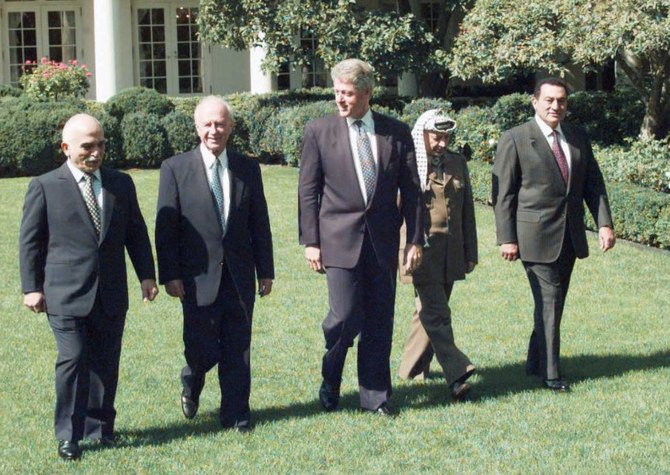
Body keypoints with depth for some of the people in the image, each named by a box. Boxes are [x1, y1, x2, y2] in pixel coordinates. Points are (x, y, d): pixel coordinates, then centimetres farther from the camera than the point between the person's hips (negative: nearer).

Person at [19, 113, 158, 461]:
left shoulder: (121, 184, 10)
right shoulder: (45, 187, -1)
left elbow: (136, 233, 15)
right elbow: (30, 240, 2)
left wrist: (146, 275, 8)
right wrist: (31, 287, -2)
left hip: (111, 295, 4)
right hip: (66, 295, -4)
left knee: (106, 362, 8)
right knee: (73, 359, -10)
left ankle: (99, 426, 23)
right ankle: (69, 436, 0)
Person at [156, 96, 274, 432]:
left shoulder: (248, 168, 7)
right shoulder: (175, 169, -2)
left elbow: (260, 224, 10)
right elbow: (165, 227, -3)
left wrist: (266, 271, 7)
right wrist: (169, 275, -8)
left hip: (239, 276, 3)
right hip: (198, 277, -2)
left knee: (237, 350, 6)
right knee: (202, 349, 1)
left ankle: (235, 414, 17)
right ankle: (190, 386, 33)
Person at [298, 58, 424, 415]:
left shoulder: (396, 132, 4)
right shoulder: (319, 131, 0)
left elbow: (411, 190, 7)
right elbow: (308, 191, 1)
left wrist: (415, 239, 2)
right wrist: (310, 241, -3)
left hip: (383, 241, 2)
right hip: (339, 240, -2)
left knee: (379, 322, 6)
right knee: (345, 317, -9)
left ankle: (374, 396, 18)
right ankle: (330, 382, 17)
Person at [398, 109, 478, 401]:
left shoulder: (457, 163, 13)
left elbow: (467, 210, 17)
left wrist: (470, 253, 15)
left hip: (450, 254, 6)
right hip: (420, 253, -6)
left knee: (430, 312, 12)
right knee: (436, 314, -11)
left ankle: (413, 369, 24)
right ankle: (456, 376, -19)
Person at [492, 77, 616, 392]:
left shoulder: (578, 138, 11)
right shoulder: (515, 140, -6)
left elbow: (593, 184, 11)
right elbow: (503, 194, -7)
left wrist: (604, 223, -2)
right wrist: (507, 239, -11)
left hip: (570, 237, 6)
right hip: (535, 236, -6)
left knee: (554, 302, 13)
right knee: (548, 302, -7)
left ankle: (535, 363, 25)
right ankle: (550, 373, -1)